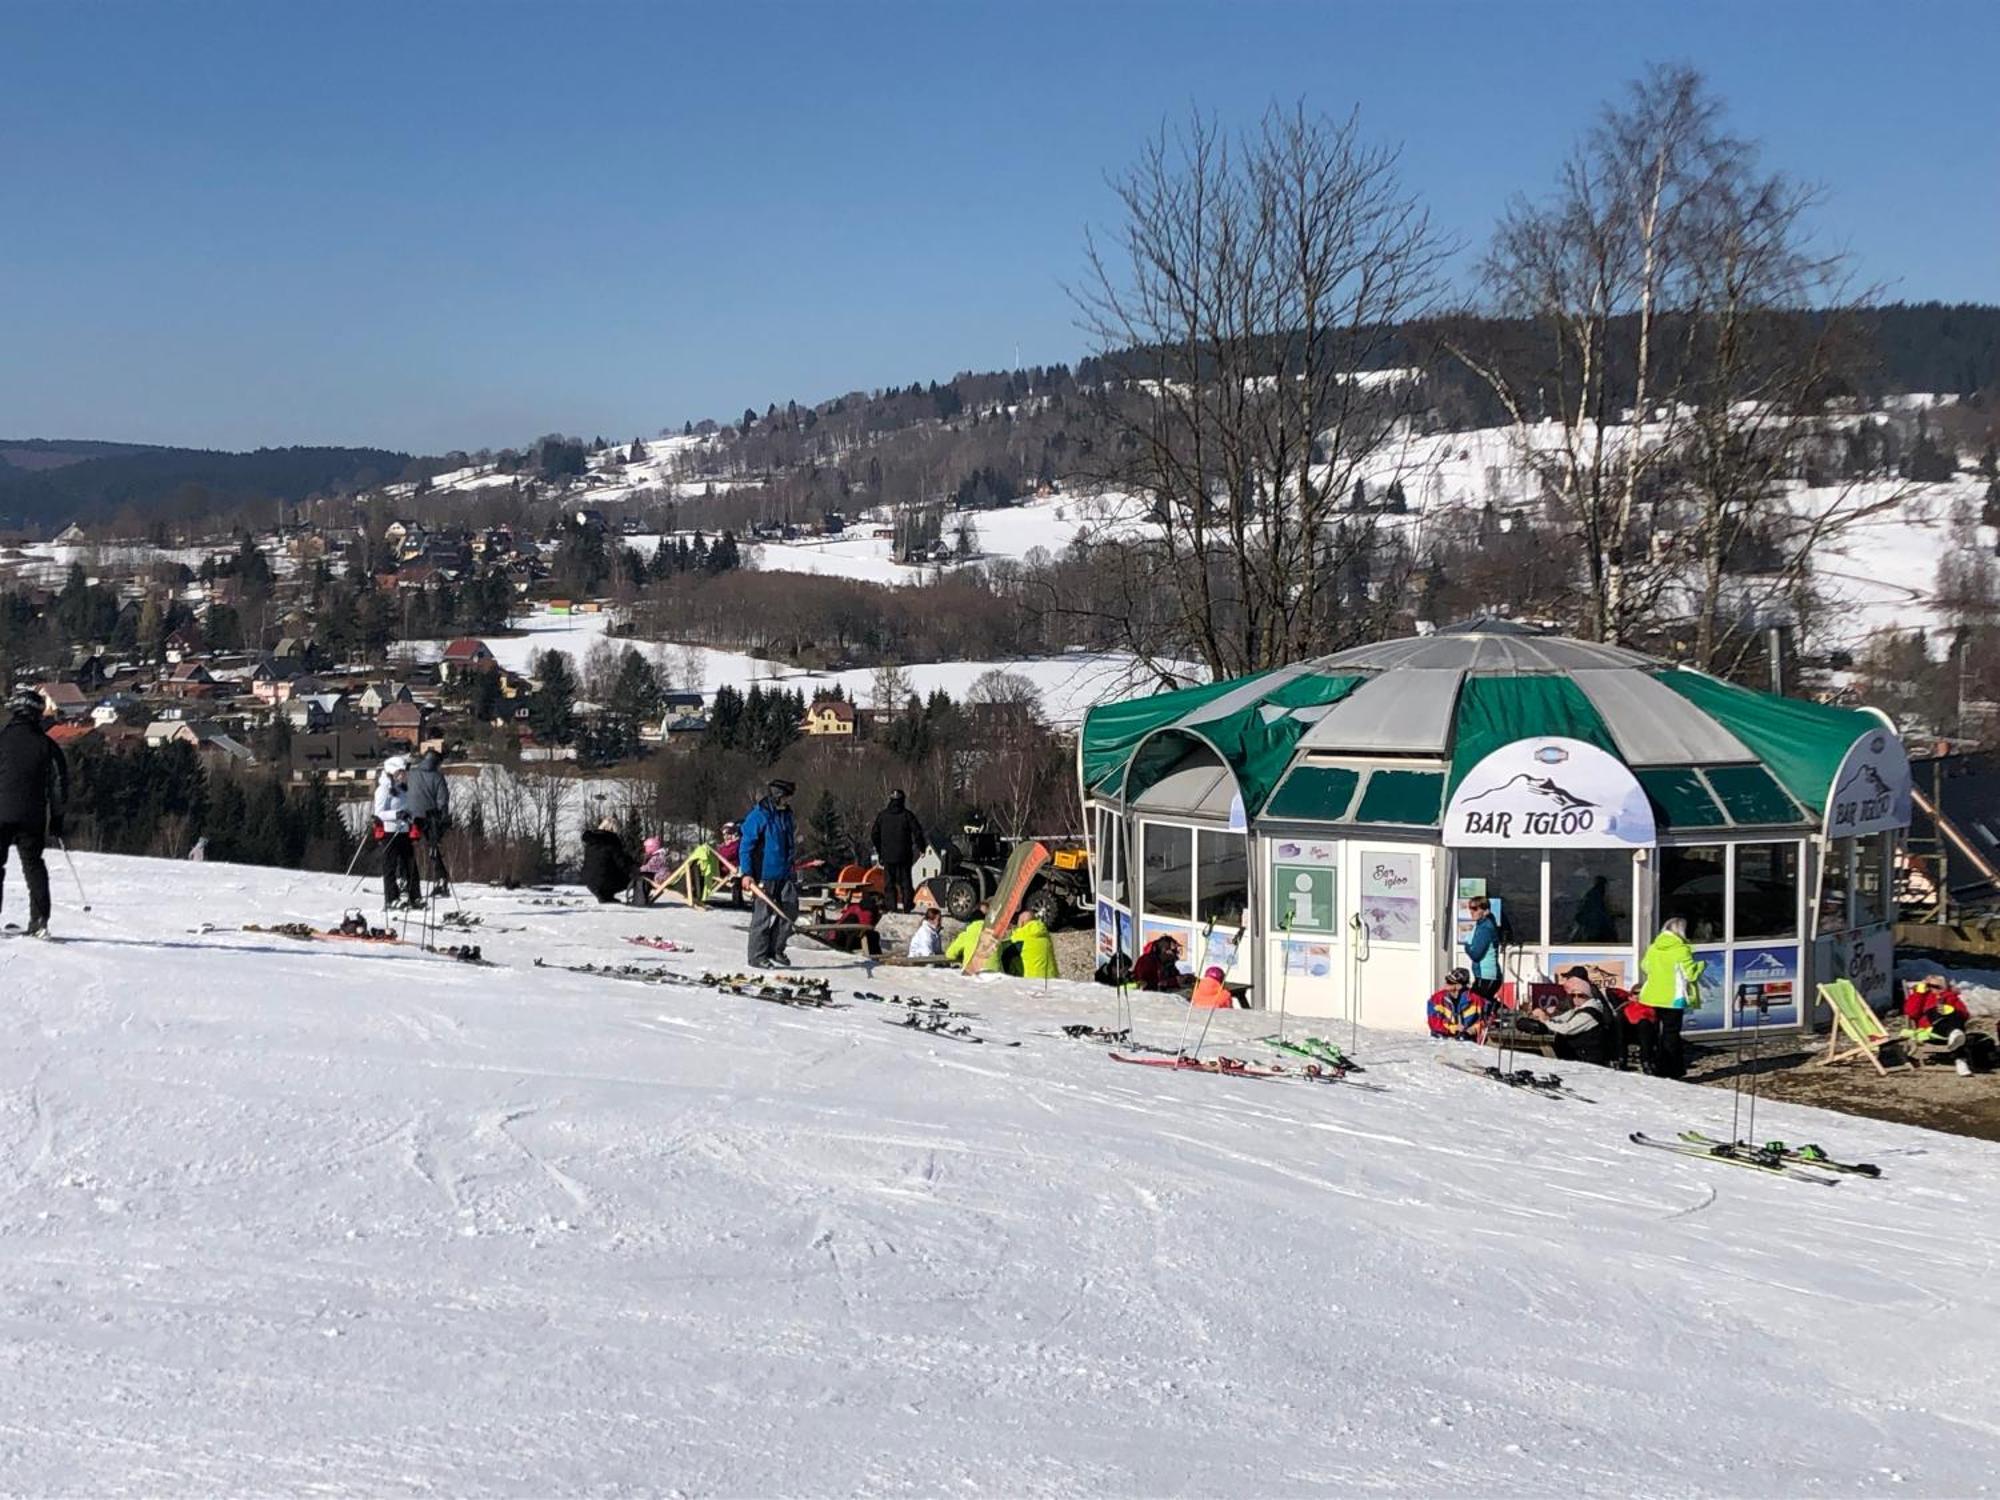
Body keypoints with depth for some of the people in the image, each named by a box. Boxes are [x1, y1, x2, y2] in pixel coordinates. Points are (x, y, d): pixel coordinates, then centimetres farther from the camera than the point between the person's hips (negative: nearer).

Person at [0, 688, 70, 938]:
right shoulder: (47, 745, 2)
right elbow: (59, 782, 6)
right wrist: (57, 819, 15)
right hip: (33, 817, 1)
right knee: (33, 865, 8)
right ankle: (39, 920, 1)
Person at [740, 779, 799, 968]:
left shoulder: (786, 814, 13)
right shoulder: (758, 816, -11)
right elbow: (746, 846, -11)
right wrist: (747, 873, -17)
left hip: (785, 874, 7)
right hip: (765, 875, -7)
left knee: (789, 912, 5)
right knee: (763, 916, -3)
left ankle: (776, 950, 19)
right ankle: (758, 957, 4)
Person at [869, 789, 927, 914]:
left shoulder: (882, 815, 3)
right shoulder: (907, 815, -6)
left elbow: (874, 835, 8)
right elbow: (917, 832, -8)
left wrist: (879, 850, 20)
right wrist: (921, 847, 7)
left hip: (887, 855, 2)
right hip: (904, 855, -2)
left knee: (890, 881, 7)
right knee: (905, 880, 7)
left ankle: (892, 906, 2)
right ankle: (907, 905, 5)